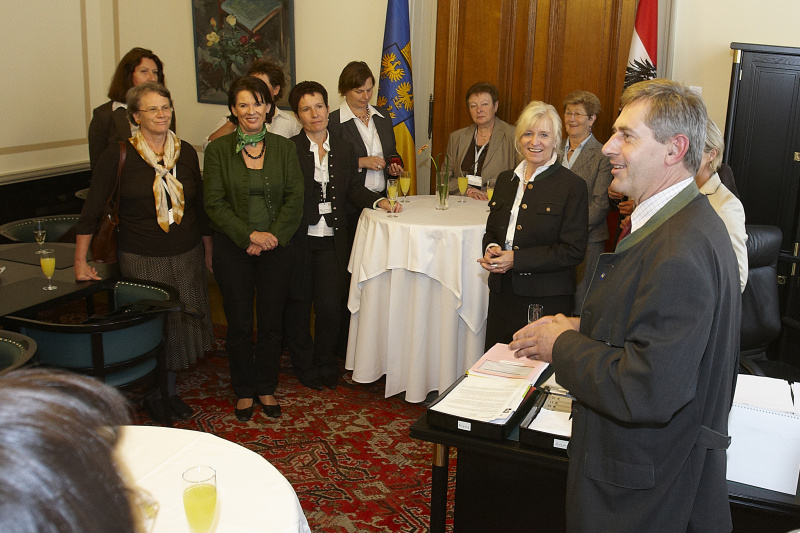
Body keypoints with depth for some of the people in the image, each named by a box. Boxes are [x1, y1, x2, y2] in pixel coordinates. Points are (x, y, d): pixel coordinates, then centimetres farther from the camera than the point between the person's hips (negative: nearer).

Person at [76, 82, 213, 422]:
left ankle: (171, 390, 29)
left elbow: (200, 206, 12)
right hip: (141, 259, -3)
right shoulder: (118, 155, -7)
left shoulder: (185, 152, 4)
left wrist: (208, 251, 14)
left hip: (187, 256, 3)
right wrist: (80, 261, -10)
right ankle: (152, 395, 24)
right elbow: (92, 209, -6)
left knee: (181, 323, 10)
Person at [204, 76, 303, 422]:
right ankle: (244, 391, 24)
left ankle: (266, 387, 27)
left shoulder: (283, 147, 3)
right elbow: (214, 202, -7)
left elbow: (295, 198, -1)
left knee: (271, 323, 9)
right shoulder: (218, 149, -2)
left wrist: (274, 235, -12)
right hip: (233, 248, -1)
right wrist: (249, 235, -15)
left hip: (276, 246, 2)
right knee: (239, 325, 6)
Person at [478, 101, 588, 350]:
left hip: (546, 300, -5)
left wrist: (516, 260, -17)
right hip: (502, 293, 5)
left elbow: (573, 252, -11)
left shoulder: (572, 185, -7)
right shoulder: (505, 180, 12)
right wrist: (490, 250, -4)